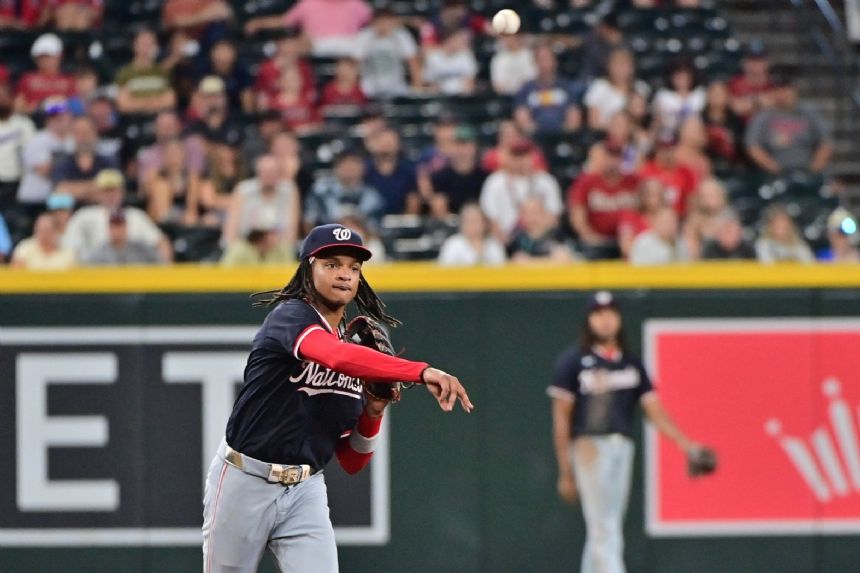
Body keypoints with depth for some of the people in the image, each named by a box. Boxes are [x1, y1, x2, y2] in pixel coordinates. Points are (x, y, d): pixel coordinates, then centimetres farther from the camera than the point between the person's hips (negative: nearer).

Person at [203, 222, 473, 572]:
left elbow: (352, 463, 11)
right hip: (244, 485, -5)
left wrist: (373, 414, -9)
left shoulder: (356, 347, 9)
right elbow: (336, 357, -36)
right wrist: (422, 372, -45)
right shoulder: (290, 317, -11)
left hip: (306, 491, 5)